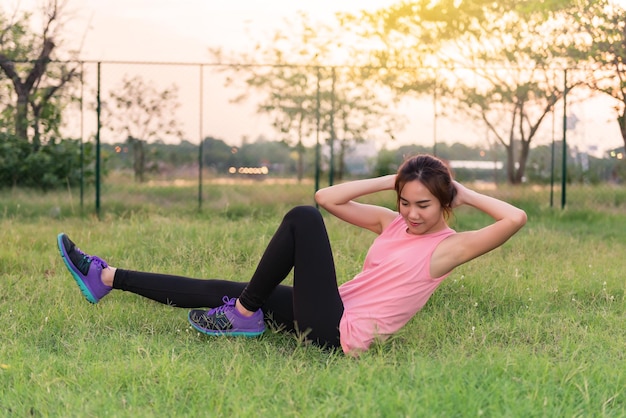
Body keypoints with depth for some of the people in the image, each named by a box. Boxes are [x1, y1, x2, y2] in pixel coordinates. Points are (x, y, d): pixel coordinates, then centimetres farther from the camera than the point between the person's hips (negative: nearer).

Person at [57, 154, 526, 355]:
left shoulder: (448, 247, -5)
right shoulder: (391, 224, 13)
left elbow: (515, 218, -19)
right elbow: (328, 197, 10)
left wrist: (466, 194, -5)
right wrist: (391, 181, 6)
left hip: (339, 334, -8)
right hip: (326, 318, 8)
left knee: (304, 219, -18)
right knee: (219, 290, 7)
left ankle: (244, 315, -6)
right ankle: (106, 277, 16)